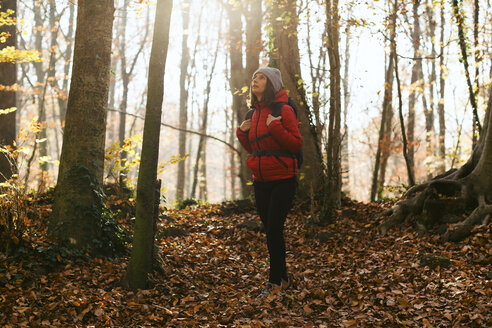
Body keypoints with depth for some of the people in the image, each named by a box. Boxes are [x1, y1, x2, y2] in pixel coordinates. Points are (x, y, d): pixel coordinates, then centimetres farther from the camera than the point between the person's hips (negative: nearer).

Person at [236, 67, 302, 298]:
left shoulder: (283, 110, -9)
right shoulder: (256, 112, 12)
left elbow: (296, 145, -14)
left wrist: (275, 127, -23)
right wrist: (242, 133, 2)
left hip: (283, 179, -7)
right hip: (261, 181, 7)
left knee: (274, 229, -9)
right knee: (270, 229, 11)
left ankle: (275, 282, 2)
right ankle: (283, 278, 23)